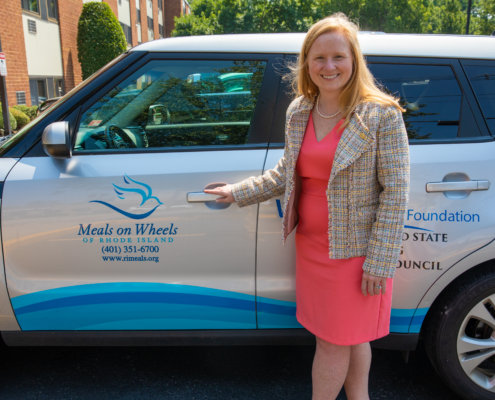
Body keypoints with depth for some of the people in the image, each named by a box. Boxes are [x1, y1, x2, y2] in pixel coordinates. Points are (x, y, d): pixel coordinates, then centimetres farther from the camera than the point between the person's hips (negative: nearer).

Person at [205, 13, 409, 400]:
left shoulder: (382, 114, -14)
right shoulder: (298, 111, 3)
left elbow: (396, 192, -14)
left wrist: (380, 262, -17)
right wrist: (240, 192, 11)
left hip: (355, 249, -5)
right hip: (311, 244, 5)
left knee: (334, 340, 8)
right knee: (350, 336, 21)